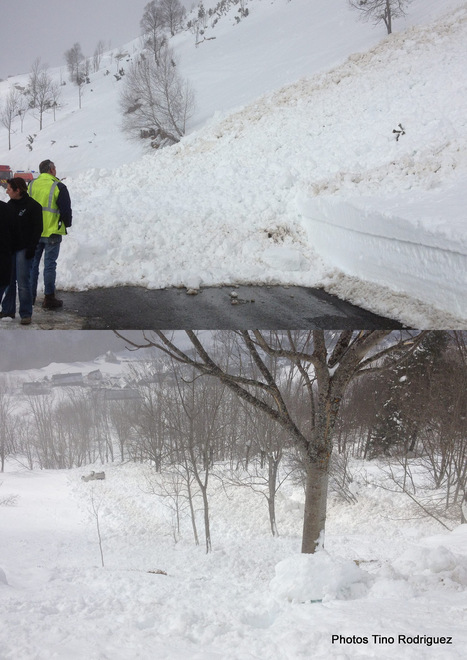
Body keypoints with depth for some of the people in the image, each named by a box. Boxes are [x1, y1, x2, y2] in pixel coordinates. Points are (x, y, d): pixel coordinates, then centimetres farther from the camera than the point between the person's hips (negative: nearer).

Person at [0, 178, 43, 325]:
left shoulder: (33, 206, -8)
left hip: (24, 249, -6)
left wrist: (31, 247, -15)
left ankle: (26, 314, 0)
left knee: (23, 282, -7)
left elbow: (37, 228, -9)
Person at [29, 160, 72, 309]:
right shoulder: (58, 187, -11)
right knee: (50, 264, 1)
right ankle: (49, 298, 4)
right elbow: (66, 210, -8)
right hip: (52, 232, -4)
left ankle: (30, 296, 16)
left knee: (33, 263, 13)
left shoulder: (31, 185, 4)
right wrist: (67, 224, 10)